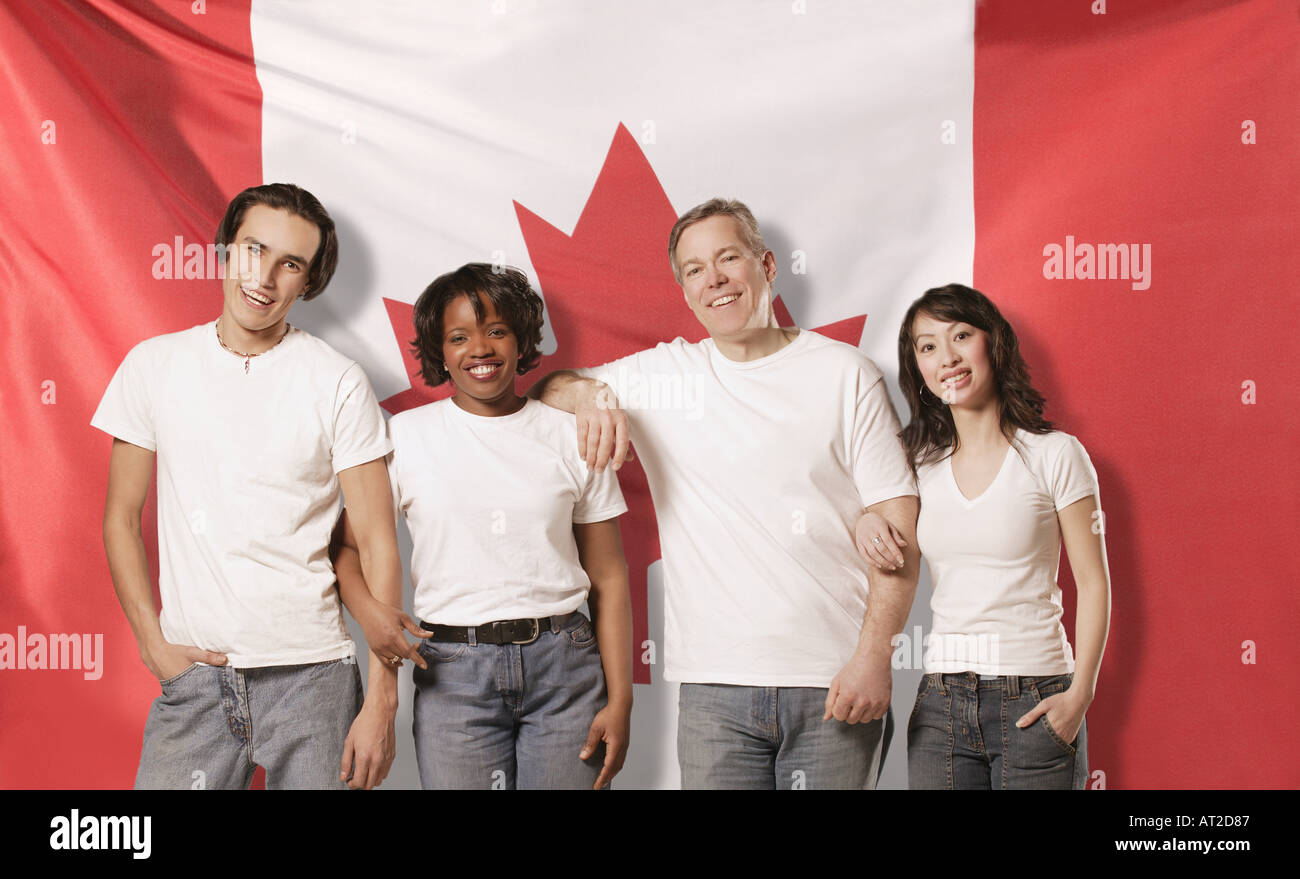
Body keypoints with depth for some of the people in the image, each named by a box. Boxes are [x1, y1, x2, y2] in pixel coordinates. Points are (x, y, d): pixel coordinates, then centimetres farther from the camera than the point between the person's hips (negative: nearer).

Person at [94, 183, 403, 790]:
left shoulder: (338, 383, -3)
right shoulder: (154, 365, 5)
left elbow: (377, 543, -3)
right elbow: (121, 518, 11)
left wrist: (381, 702, -8)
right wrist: (155, 643, 0)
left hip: (310, 674, -1)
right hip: (192, 675, 2)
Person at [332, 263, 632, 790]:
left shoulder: (572, 437, 6)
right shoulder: (404, 436, 5)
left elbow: (608, 579, 6)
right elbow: (348, 544, 7)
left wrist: (619, 701, 1)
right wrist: (366, 607, -15)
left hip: (564, 665, 1)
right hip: (452, 672, 0)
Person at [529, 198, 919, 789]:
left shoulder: (845, 373, 3)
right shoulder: (660, 375, 9)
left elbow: (897, 520, -1)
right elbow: (543, 384, 18)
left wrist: (874, 656, -10)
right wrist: (590, 394, -6)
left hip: (835, 684, -1)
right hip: (715, 686, 1)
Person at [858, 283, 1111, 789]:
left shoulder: (1054, 455, -2)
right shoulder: (920, 463, 8)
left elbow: (1093, 583, -2)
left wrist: (1079, 694, -11)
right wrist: (866, 522, -3)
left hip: (1034, 700, -3)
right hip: (940, 704, 3)